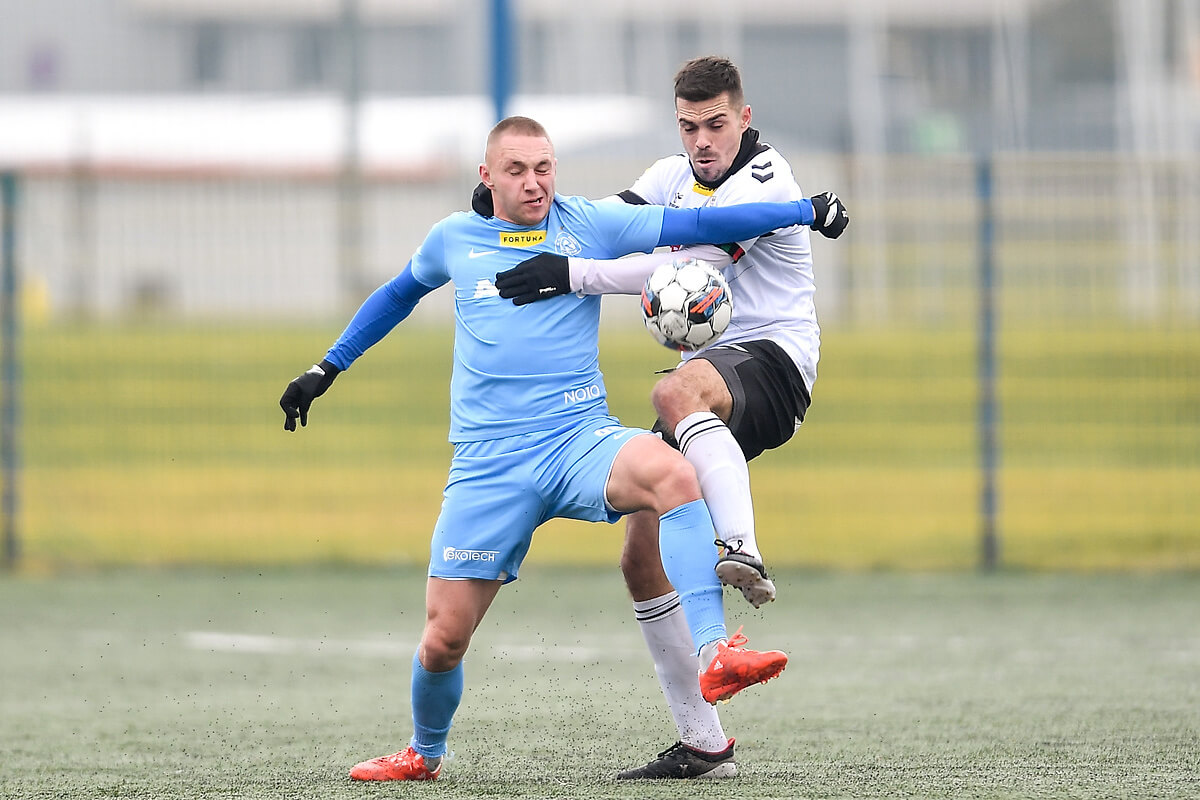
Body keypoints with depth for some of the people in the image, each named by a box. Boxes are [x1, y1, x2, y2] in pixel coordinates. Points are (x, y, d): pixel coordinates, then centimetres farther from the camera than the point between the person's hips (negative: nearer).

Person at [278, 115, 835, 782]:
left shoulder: (590, 225, 4)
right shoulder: (454, 239, 11)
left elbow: (698, 225, 1)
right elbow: (400, 294, 30)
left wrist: (805, 211, -5)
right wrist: (329, 368, 34)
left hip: (579, 439, -1)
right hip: (488, 465, 2)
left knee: (672, 474, -36)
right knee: (443, 638, -1)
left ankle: (714, 656, -40)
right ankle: (425, 753, 30)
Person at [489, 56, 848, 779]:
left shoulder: (764, 178, -12)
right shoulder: (677, 176, 14)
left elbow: (688, 267, -24)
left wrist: (568, 274, -29)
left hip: (773, 360, -9)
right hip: (710, 377, 9)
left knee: (677, 393, -42)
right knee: (643, 557, 0)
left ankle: (745, 554, -58)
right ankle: (705, 745, 6)